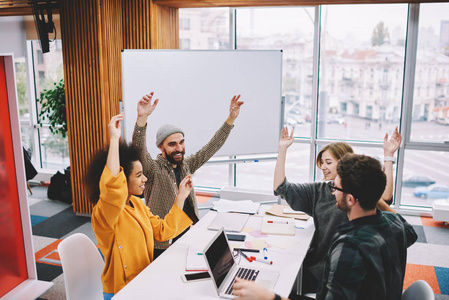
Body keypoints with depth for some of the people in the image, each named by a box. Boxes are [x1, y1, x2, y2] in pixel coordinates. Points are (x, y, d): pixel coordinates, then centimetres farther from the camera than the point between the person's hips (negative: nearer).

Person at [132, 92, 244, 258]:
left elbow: (211, 147, 8)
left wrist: (231, 119, 2)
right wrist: (142, 118, -44)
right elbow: (139, 150, -28)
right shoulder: (153, 169, -10)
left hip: (188, 237, 5)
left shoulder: (186, 165, 7)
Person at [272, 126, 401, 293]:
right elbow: (280, 187, 6)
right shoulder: (319, 190, 10)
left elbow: (385, 198, -26)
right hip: (316, 260, 5)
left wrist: (388, 155, -25)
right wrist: (282, 149, 3)